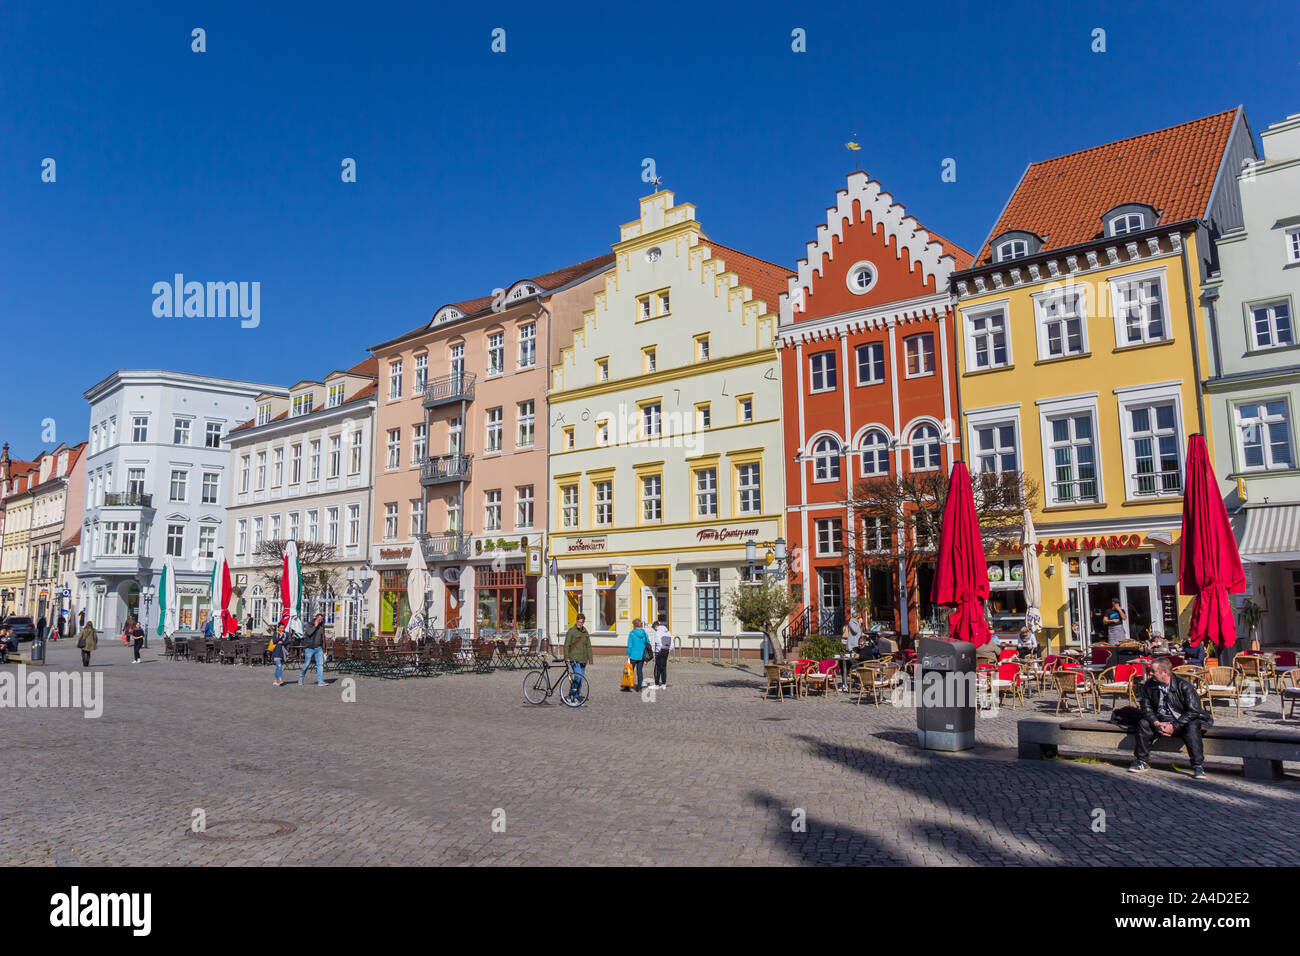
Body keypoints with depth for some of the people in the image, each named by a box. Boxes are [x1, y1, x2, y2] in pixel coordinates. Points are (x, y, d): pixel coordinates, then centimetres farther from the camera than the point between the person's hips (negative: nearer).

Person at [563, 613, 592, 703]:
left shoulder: (585, 632, 13)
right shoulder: (571, 631, -4)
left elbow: (588, 646, 18)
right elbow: (566, 645, -7)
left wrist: (590, 660, 13)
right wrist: (566, 658, -15)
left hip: (583, 660, 6)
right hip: (574, 658, -6)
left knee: (581, 679, 6)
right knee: (578, 676, -19)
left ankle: (576, 698, 16)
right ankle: (570, 695, -3)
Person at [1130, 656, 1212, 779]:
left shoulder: (1183, 685, -15)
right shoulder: (1148, 685, -3)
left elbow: (1193, 711, -17)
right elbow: (1146, 708, 0)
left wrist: (1174, 726, -24)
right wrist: (1156, 723, -19)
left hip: (1182, 722, -3)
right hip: (1161, 720, 4)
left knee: (1192, 727, -33)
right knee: (1143, 723, -20)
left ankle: (1198, 766, -27)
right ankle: (1141, 762, -11)